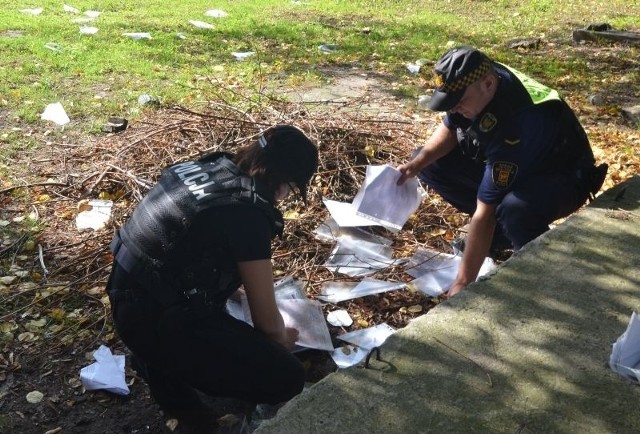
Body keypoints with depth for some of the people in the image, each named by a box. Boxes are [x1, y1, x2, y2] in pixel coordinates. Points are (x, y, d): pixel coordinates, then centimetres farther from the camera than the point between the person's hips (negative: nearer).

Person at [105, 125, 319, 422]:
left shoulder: (212, 166, 3)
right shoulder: (247, 213, -22)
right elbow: (266, 319, -12)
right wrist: (282, 340, 11)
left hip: (130, 296, 9)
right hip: (155, 321, -9)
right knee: (287, 378, -10)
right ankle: (167, 370, 3)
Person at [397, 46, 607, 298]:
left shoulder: (514, 124, -39)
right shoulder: (475, 81, -17)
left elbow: (484, 210, -37)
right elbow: (449, 130, 2)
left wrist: (463, 282, -30)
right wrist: (416, 164, -17)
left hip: (562, 177, -8)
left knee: (513, 209, -42)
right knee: (430, 164, -5)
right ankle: (499, 231, 8)